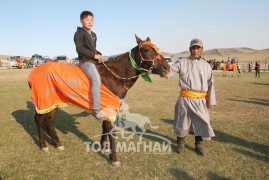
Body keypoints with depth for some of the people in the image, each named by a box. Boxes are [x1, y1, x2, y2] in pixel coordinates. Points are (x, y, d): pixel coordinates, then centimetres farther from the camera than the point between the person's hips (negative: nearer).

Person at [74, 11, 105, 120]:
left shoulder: (93, 35, 23)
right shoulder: (79, 33, -2)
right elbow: (80, 49, -13)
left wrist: (99, 55, 6)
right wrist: (94, 55, -17)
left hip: (94, 61, 9)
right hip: (85, 61, -9)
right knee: (96, 79, -30)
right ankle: (96, 109, -32)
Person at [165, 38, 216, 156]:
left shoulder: (206, 65, 9)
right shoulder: (182, 62, 1)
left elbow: (210, 84, 11)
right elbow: (169, 71, -8)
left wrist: (211, 101, 9)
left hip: (200, 100, 3)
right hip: (185, 98, -2)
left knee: (201, 122, 9)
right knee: (182, 121, 10)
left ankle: (198, 145, 31)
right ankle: (180, 144, 31)